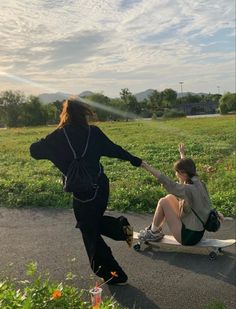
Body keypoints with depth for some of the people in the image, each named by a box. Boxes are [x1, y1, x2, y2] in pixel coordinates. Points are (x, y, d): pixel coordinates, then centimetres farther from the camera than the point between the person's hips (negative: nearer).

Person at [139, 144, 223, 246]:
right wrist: (182, 153, 34)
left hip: (189, 236, -9)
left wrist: (147, 167, -35)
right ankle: (155, 228, 20)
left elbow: (167, 183, -35)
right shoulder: (198, 183, -1)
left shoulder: (189, 189, -26)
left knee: (163, 202, -8)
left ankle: (154, 233, 9)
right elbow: (186, 166, 18)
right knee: (170, 198, 10)